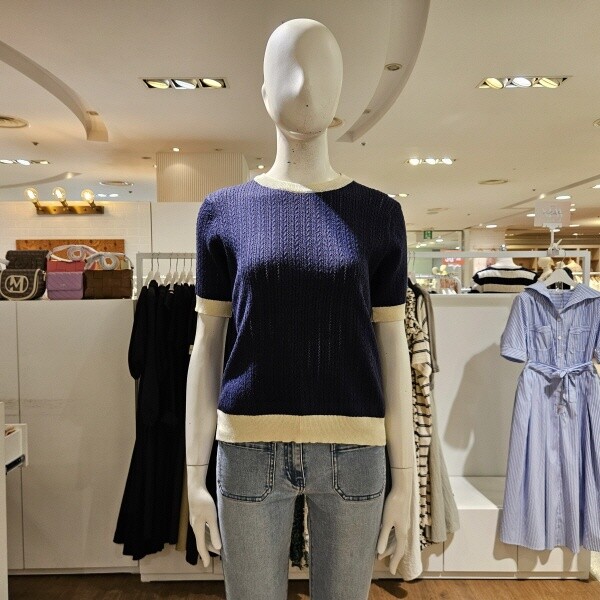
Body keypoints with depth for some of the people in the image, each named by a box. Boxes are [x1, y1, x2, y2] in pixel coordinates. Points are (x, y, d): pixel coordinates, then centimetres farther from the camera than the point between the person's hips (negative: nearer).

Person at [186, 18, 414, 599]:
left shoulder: (378, 214, 2)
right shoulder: (224, 210, 2)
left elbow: (392, 348, 1)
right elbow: (207, 344, 1)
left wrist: (404, 480, 2)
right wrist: (195, 476, 1)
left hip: (353, 453, 1)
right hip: (250, 452, 0)